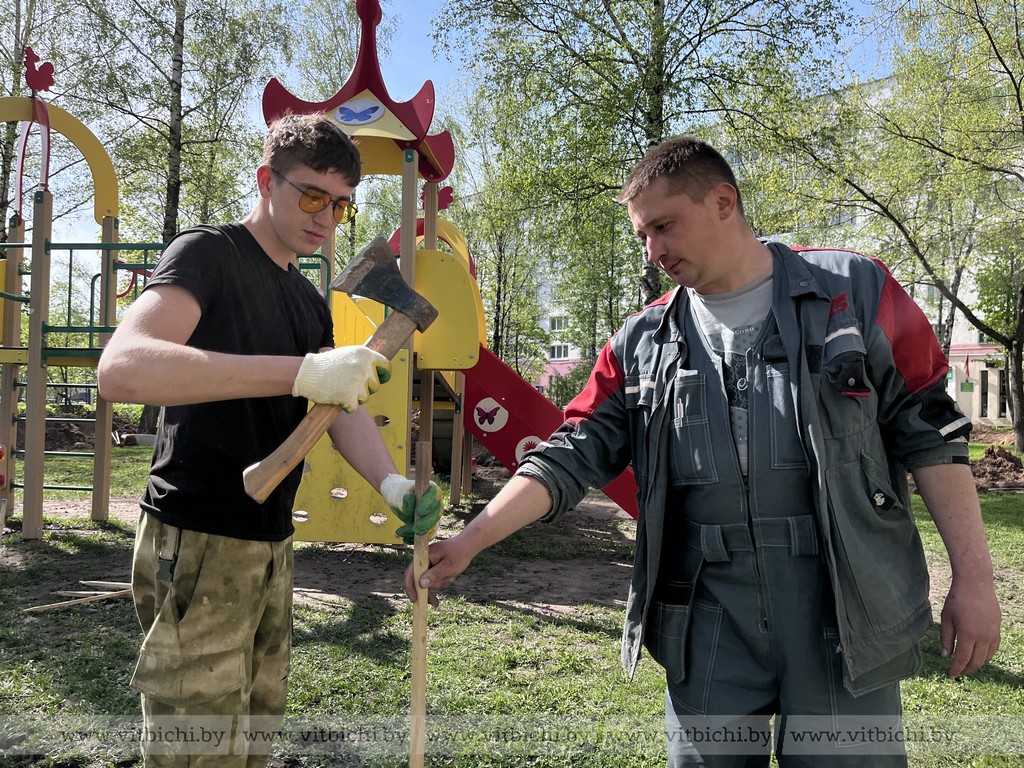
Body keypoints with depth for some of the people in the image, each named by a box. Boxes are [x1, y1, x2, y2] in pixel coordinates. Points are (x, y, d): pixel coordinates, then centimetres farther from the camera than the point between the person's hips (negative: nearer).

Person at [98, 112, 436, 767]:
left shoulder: (310, 302, 13)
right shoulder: (208, 254, -12)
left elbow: (343, 406, 5)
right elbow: (121, 369, -30)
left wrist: (391, 482, -15)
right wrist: (301, 371, -38)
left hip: (271, 543, 8)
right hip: (197, 547, -8)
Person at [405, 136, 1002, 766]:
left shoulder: (855, 291, 1)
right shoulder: (642, 342, 7)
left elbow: (930, 433, 1)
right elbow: (573, 455, 3)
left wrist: (974, 576, -3)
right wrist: (469, 542, -6)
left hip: (843, 601, -2)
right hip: (707, 612, 2)